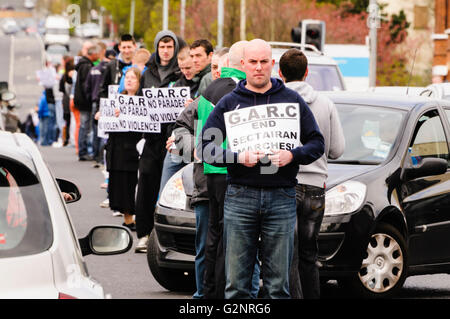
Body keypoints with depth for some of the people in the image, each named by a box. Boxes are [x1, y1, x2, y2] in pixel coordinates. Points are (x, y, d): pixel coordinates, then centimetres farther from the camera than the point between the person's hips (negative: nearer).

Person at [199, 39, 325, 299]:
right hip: (240, 196, 0)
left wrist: (292, 155, -10)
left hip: (281, 197, 0)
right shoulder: (229, 103, 9)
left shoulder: (292, 100, 10)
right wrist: (237, 158, -13)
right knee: (236, 282, -1)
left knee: (278, 282, 1)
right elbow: (206, 147, 5)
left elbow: (317, 143, 10)